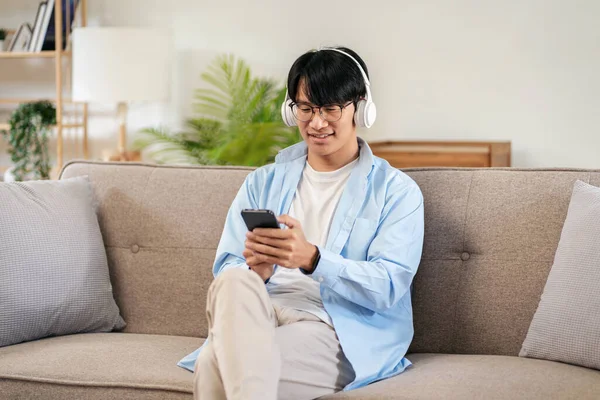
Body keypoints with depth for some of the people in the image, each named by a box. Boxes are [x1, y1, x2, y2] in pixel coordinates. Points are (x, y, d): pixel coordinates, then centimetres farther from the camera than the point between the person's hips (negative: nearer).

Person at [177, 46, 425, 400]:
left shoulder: (396, 191, 7)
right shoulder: (263, 182, 19)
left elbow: (387, 288, -7)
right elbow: (225, 269, 10)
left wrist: (311, 258, -24)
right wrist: (256, 270, -16)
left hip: (342, 333, -5)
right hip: (259, 316, 5)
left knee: (214, 364, -34)